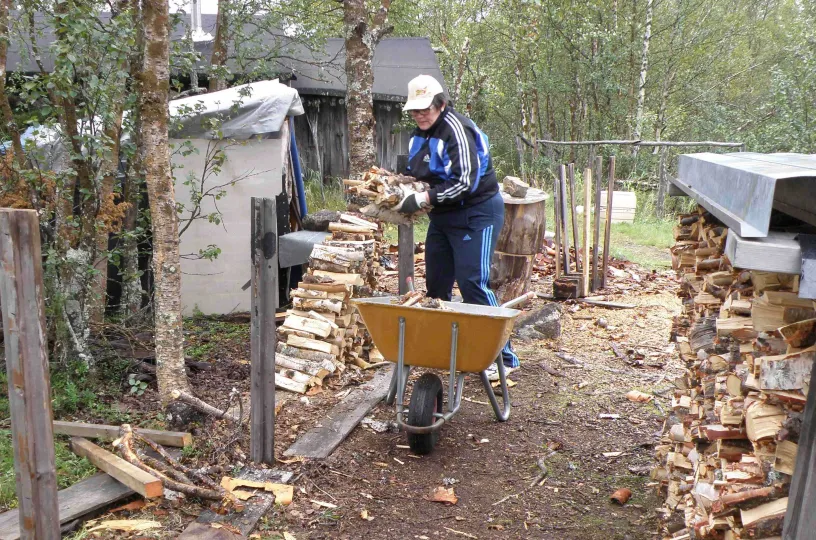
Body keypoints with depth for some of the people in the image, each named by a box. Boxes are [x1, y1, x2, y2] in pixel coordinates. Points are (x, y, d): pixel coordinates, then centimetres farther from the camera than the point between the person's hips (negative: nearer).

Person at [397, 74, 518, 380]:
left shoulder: (456, 129, -18)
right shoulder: (419, 135, 11)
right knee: (436, 285, 11)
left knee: (472, 283, -15)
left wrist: (424, 199, -27)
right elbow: (418, 174, 21)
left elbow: (465, 182, -25)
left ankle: (503, 357, -7)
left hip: (477, 213, -9)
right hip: (443, 216, 9)